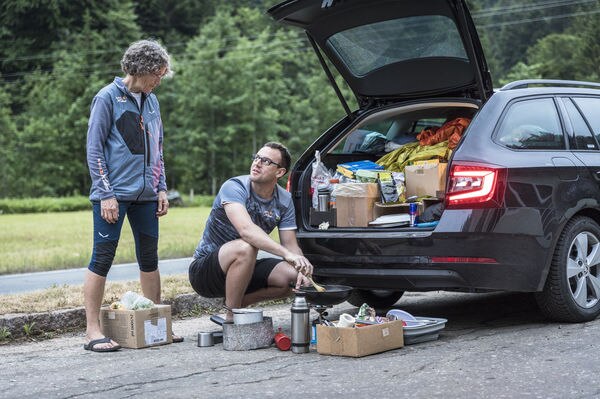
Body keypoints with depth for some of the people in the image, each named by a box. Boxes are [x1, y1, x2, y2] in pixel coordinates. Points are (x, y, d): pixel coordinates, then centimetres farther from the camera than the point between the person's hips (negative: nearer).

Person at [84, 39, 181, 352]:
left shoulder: (151, 101, 14)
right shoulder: (108, 98, -6)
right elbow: (94, 149, -8)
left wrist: (161, 188, 12)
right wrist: (105, 194, -13)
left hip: (145, 195, 7)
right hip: (114, 194, -7)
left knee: (149, 258, 11)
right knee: (102, 259, -5)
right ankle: (92, 331, -1)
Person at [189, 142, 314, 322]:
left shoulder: (284, 201, -1)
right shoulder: (234, 187, -21)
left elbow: (290, 244, -1)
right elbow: (246, 229, -37)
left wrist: (301, 269, -24)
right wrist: (287, 254, -47)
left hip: (244, 268, 6)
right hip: (204, 270, -6)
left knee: (291, 276, -16)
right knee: (246, 247, -36)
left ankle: (240, 303, 7)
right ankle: (231, 317, -19)